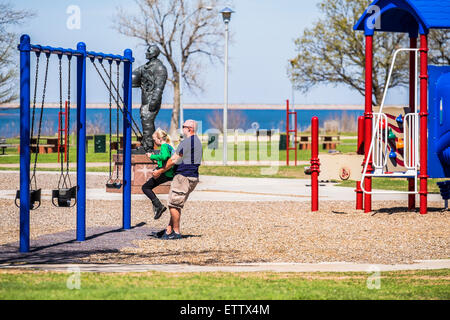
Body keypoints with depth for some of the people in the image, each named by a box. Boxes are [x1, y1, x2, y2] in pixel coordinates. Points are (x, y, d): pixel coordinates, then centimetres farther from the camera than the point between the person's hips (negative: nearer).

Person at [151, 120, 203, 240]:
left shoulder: (186, 142, -14)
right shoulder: (198, 142, 17)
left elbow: (173, 160, -13)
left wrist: (160, 171, -3)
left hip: (183, 176, -10)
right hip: (193, 177, 10)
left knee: (173, 204, -5)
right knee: (177, 205, 13)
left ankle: (176, 232, -2)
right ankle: (169, 230, 15)